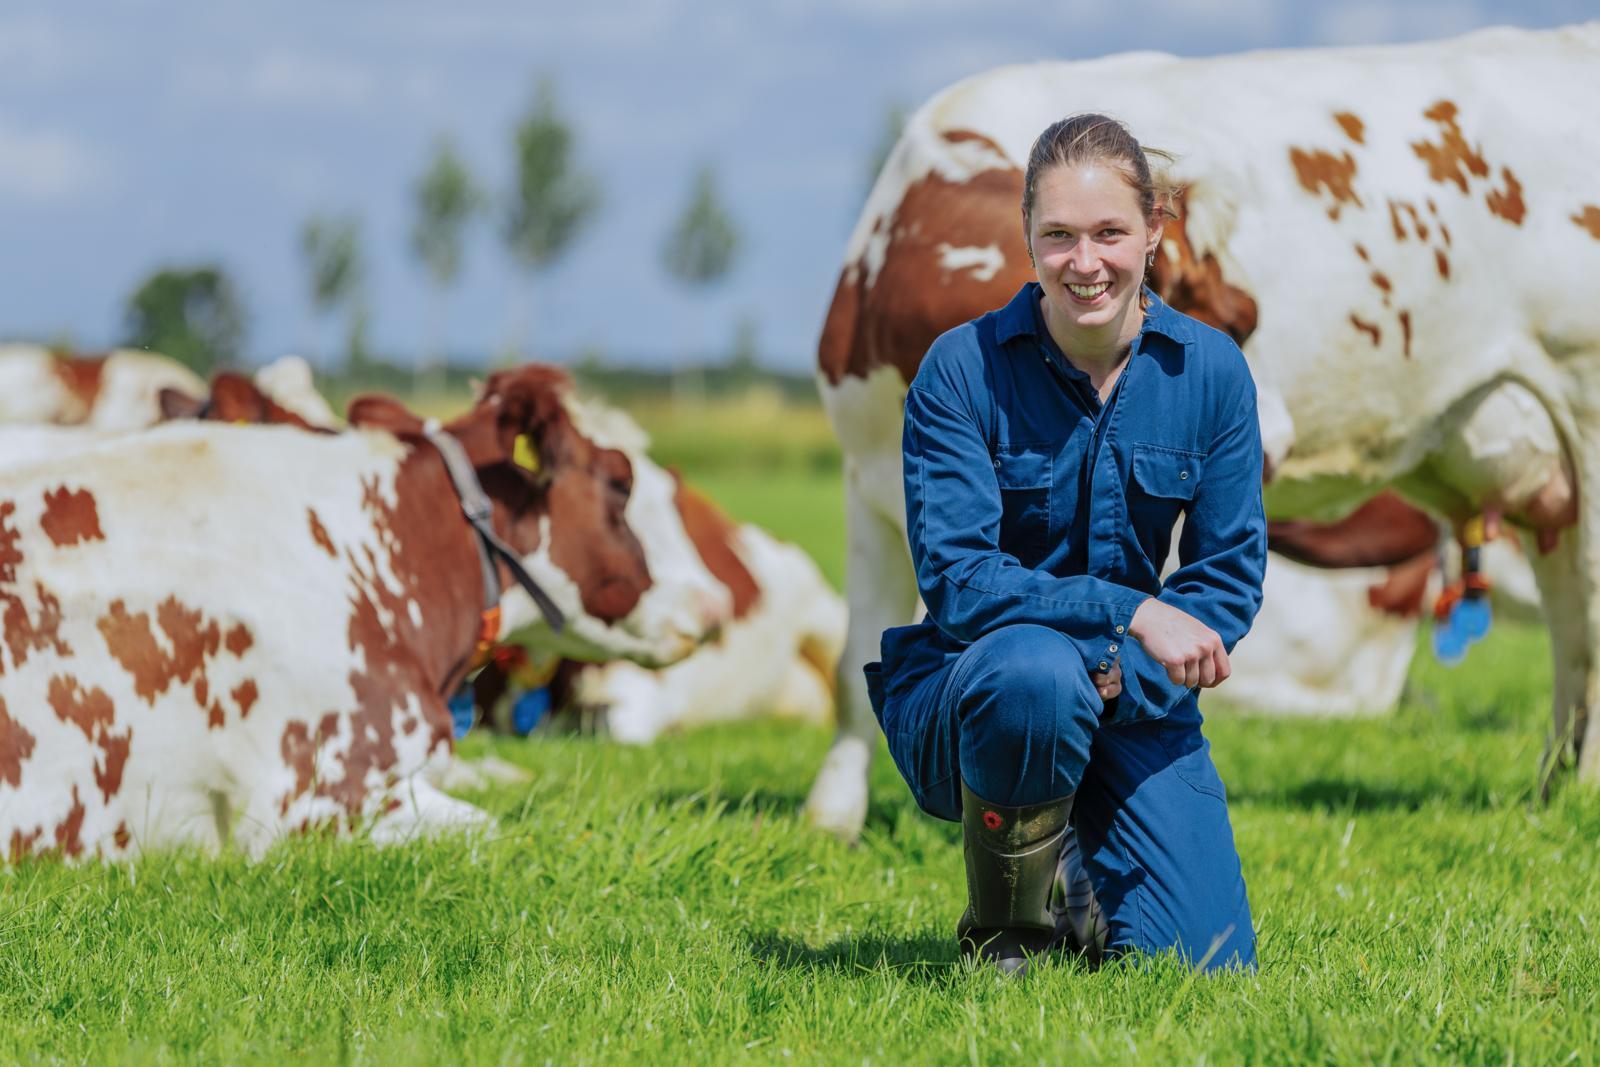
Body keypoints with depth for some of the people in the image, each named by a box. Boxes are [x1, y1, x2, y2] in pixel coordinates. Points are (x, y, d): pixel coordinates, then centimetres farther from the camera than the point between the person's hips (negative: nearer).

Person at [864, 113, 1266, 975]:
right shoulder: (963, 370, -12)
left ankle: (1077, 862, 22)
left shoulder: (1211, 371, -3)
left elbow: (1230, 581, -1)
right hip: (961, 693, -3)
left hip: (1132, 707, 3)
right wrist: (1129, 612, -28)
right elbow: (955, 581, -18)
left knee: (1206, 966, -13)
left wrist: (1120, 675, -20)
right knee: (1035, 671, -41)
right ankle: (1005, 937, -14)